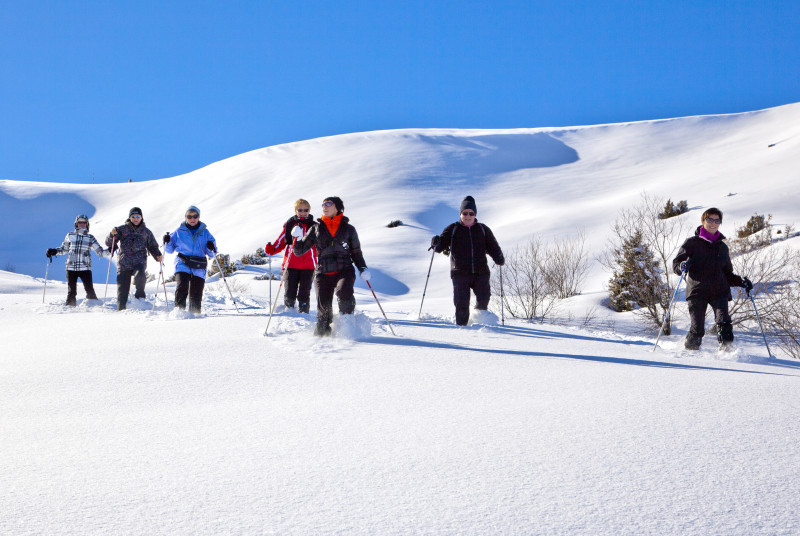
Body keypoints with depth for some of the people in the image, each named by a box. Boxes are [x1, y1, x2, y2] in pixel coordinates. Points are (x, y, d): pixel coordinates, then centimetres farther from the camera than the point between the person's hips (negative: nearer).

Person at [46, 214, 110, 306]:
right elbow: (64, 249, 23)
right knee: (71, 291, 2)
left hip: (85, 268, -1)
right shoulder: (70, 235, 11)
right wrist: (54, 251, 8)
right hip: (71, 268, 1)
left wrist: (109, 252, -12)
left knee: (90, 290, -9)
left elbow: (100, 252, 6)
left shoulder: (90, 238, 8)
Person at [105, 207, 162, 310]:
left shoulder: (146, 232, 14)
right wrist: (112, 235, -14)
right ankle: (121, 309, 10)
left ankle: (140, 295, -6)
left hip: (140, 262, 0)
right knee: (122, 290, -3)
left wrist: (158, 255, 1)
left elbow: (153, 246, 21)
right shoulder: (122, 229, 10)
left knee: (140, 276, -32)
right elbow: (109, 243, 7)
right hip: (124, 262, 0)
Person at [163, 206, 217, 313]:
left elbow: (212, 255, 14)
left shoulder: (205, 232, 12)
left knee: (196, 295, 0)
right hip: (183, 265, -1)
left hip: (199, 268, 1)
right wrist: (167, 243, -2)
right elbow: (170, 250, 18)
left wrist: (211, 249, -8)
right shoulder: (179, 231, 10)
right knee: (182, 287, -24)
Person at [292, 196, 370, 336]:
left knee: (344, 292, -31)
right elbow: (300, 251, 13)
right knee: (324, 308, -8)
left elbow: (356, 253, 17)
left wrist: (363, 269, 2)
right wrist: (298, 239, -6)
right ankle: (321, 333, 16)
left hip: (344, 270, -1)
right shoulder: (316, 228, 13)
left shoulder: (348, 229, 11)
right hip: (323, 272, 1)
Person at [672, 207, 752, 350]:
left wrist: (741, 281, 10)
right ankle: (689, 350, 15)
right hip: (697, 290, -3)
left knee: (724, 322, -20)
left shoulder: (722, 247, 22)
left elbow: (727, 274, 28)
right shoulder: (692, 242, 9)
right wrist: (682, 267, -19)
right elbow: (676, 263, 4)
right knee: (697, 329, -8)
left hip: (719, 291, 3)